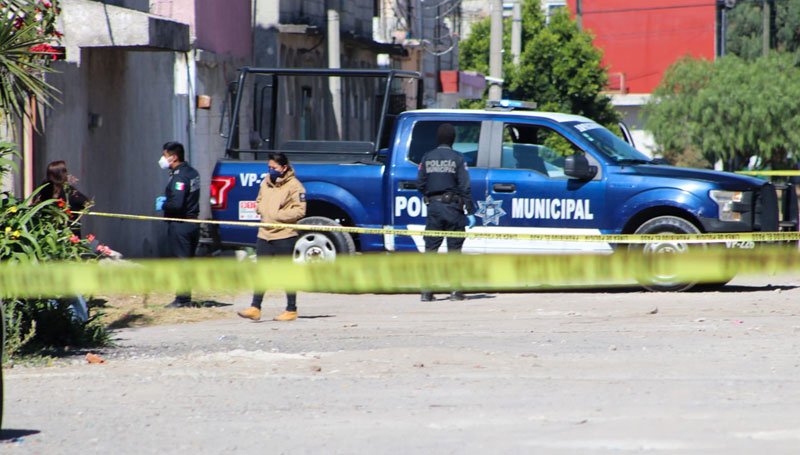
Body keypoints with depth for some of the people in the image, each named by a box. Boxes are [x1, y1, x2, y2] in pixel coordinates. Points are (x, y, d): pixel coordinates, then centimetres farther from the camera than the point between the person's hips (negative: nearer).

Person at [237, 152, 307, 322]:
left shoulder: (294, 186, -9)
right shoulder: (266, 183, 13)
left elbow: (299, 211, -14)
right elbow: (259, 202, 24)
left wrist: (277, 215, -17)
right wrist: (261, 210, 1)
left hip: (285, 236, -6)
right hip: (265, 234, 6)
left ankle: (291, 310, 9)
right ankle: (255, 308, 4)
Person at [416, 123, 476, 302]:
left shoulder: (427, 158, 3)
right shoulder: (457, 158, -6)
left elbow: (420, 184, 4)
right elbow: (464, 186, -8)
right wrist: (470, 212, -5)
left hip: (433, 206, 3)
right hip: (452, 207, -3)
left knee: (430, 248, 5)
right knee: (454, 248, 3)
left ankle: (426, 290, 0)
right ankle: (455, 290, 1)